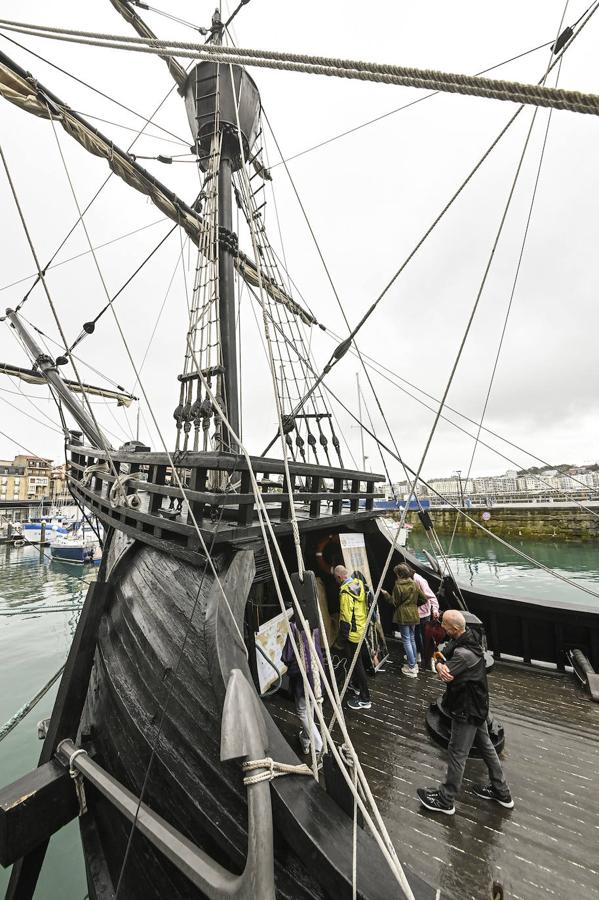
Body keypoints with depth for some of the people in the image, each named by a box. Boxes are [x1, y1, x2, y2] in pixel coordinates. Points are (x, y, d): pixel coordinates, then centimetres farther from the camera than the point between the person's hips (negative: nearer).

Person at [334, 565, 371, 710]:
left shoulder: (345, 591, -26)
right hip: (363, 628, 9)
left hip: (353, 632, -9)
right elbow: (366, 605, 10)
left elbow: (346, 615, -24)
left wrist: (343, 631, -11)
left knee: (356, 664, 3)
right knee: (361, 659, 24)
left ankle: (364, 699, 13)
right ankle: (359, 685, 44)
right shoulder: (359, 583, -1)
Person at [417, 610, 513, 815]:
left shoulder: (464, 654, -37)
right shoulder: (462, 639, -7)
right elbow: (441, 657, -6)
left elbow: (446, 676, -31)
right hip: (477, 705, 8)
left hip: (467, 709, -8)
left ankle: (445, 800, 28)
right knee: (485, 746, 25)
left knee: (457, 753, 9)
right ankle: (501, 792, 44)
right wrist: (440, 665, -26)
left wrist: (441, 664, -12)